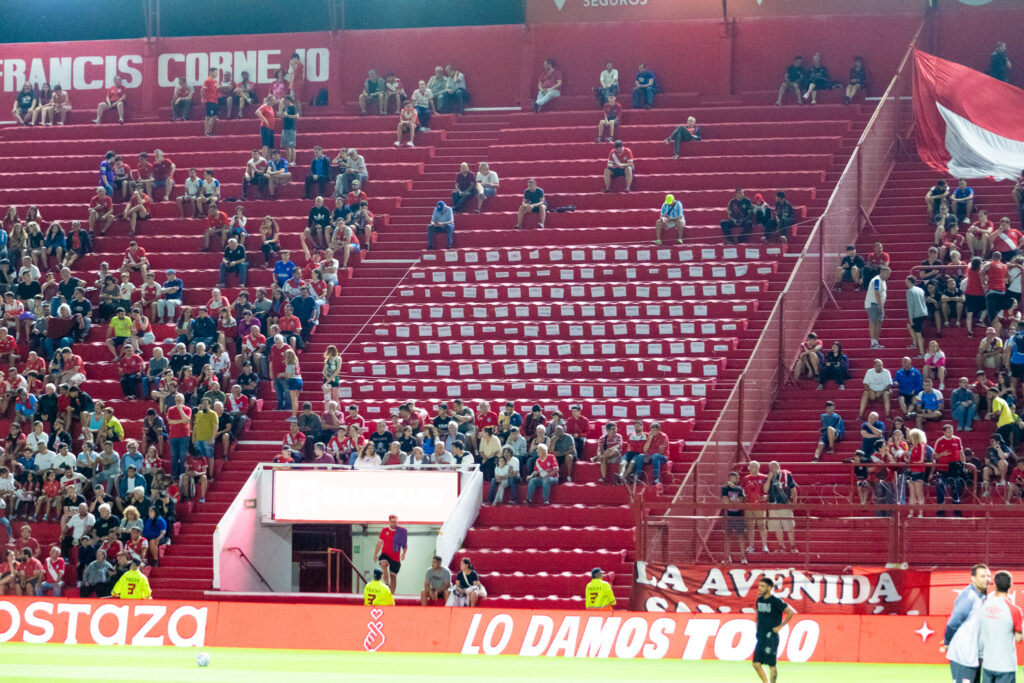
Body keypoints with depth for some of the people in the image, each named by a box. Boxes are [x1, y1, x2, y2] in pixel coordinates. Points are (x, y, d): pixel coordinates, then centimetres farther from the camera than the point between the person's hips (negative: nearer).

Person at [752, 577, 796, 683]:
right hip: (760, 637, 7)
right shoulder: (759, 600, 10)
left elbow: (791, 612, -12)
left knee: (771, 665, -3)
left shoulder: (775, 601, -11)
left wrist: (780, 626, -11)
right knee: (756, 664, 4)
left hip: (771, 637, -7)